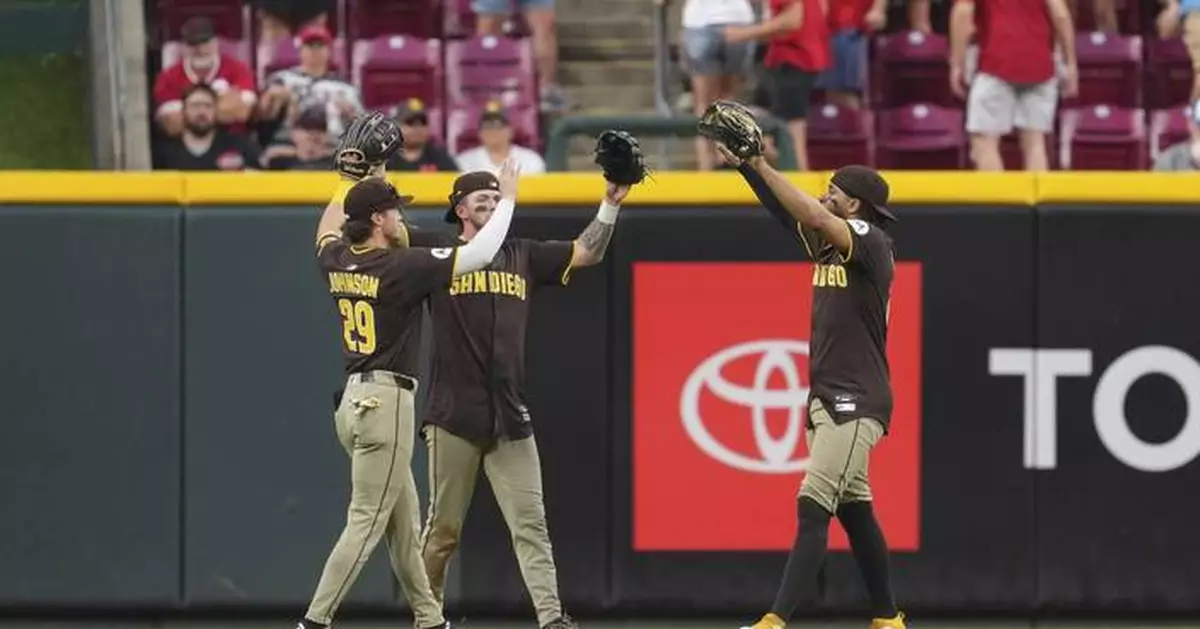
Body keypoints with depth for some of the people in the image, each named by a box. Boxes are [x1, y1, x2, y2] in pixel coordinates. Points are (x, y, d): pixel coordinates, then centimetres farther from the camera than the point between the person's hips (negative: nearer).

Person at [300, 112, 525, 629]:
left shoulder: (337, 262, 6)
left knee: (404, 520, 15)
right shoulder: (401, 266, -15)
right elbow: (480, 253, -14)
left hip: (354, 401, 9)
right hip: (386, 402, -9)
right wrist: (507, 200, -2)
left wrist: (354, 174, 28)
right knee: (366, 523, -9)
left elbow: (328, 228, 32)